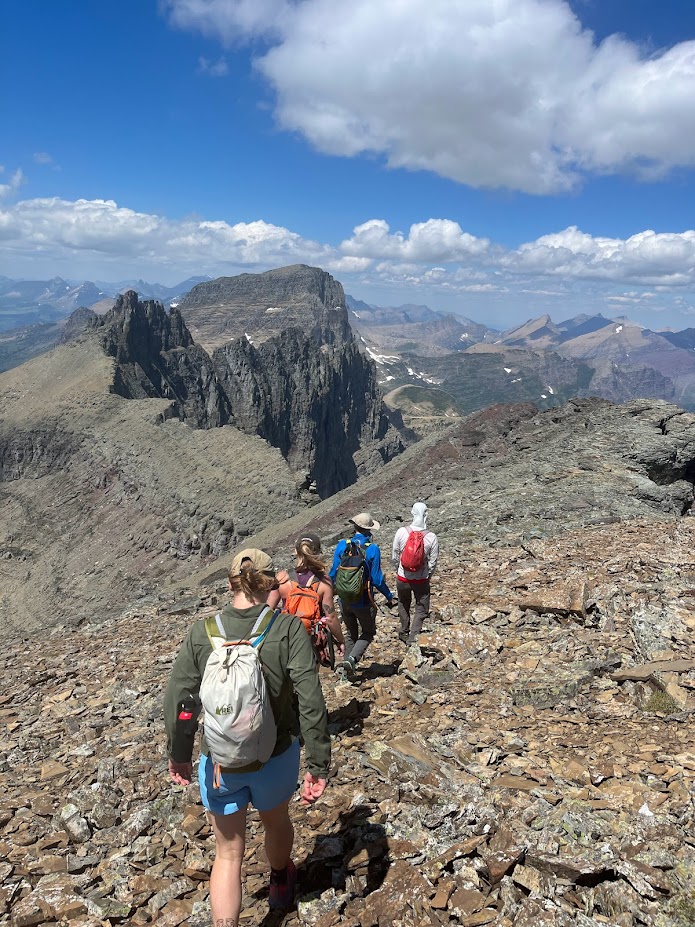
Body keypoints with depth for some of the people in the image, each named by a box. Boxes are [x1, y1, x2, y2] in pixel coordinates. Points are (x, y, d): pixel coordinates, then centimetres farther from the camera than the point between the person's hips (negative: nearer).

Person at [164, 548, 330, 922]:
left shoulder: (201, 633, -13)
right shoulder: (289, 630, -19)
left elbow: (178, 703, -9)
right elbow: (311, 704, -22)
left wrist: (178, 755, 7)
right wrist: (318, 765, -12)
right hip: (274, 757, 1)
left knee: (228, 853, 19)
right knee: (276, 820, 31)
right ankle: (281, 884, 58)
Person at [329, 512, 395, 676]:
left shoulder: (342, 545, -7)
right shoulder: (372, 549, -16)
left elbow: (333, 573, -2)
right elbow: (377, 579, -13)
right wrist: (389, 597, 1)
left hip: (344, 599, 3)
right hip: (364, 601, -3)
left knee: (350, 632, 23)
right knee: (368, 632, 16)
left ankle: (348, 669, 27)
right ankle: (351, 660, -6)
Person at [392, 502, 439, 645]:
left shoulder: (401, 532, -16)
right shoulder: (431, 537, -18)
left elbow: (395, 556, -4)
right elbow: (433, 562, -8)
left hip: (402, 578, 2)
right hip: (421, 580, -2)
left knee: (404, 605, 25)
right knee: (421, 609, 16)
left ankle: (404, 633, 40)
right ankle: (412, 638, 11)